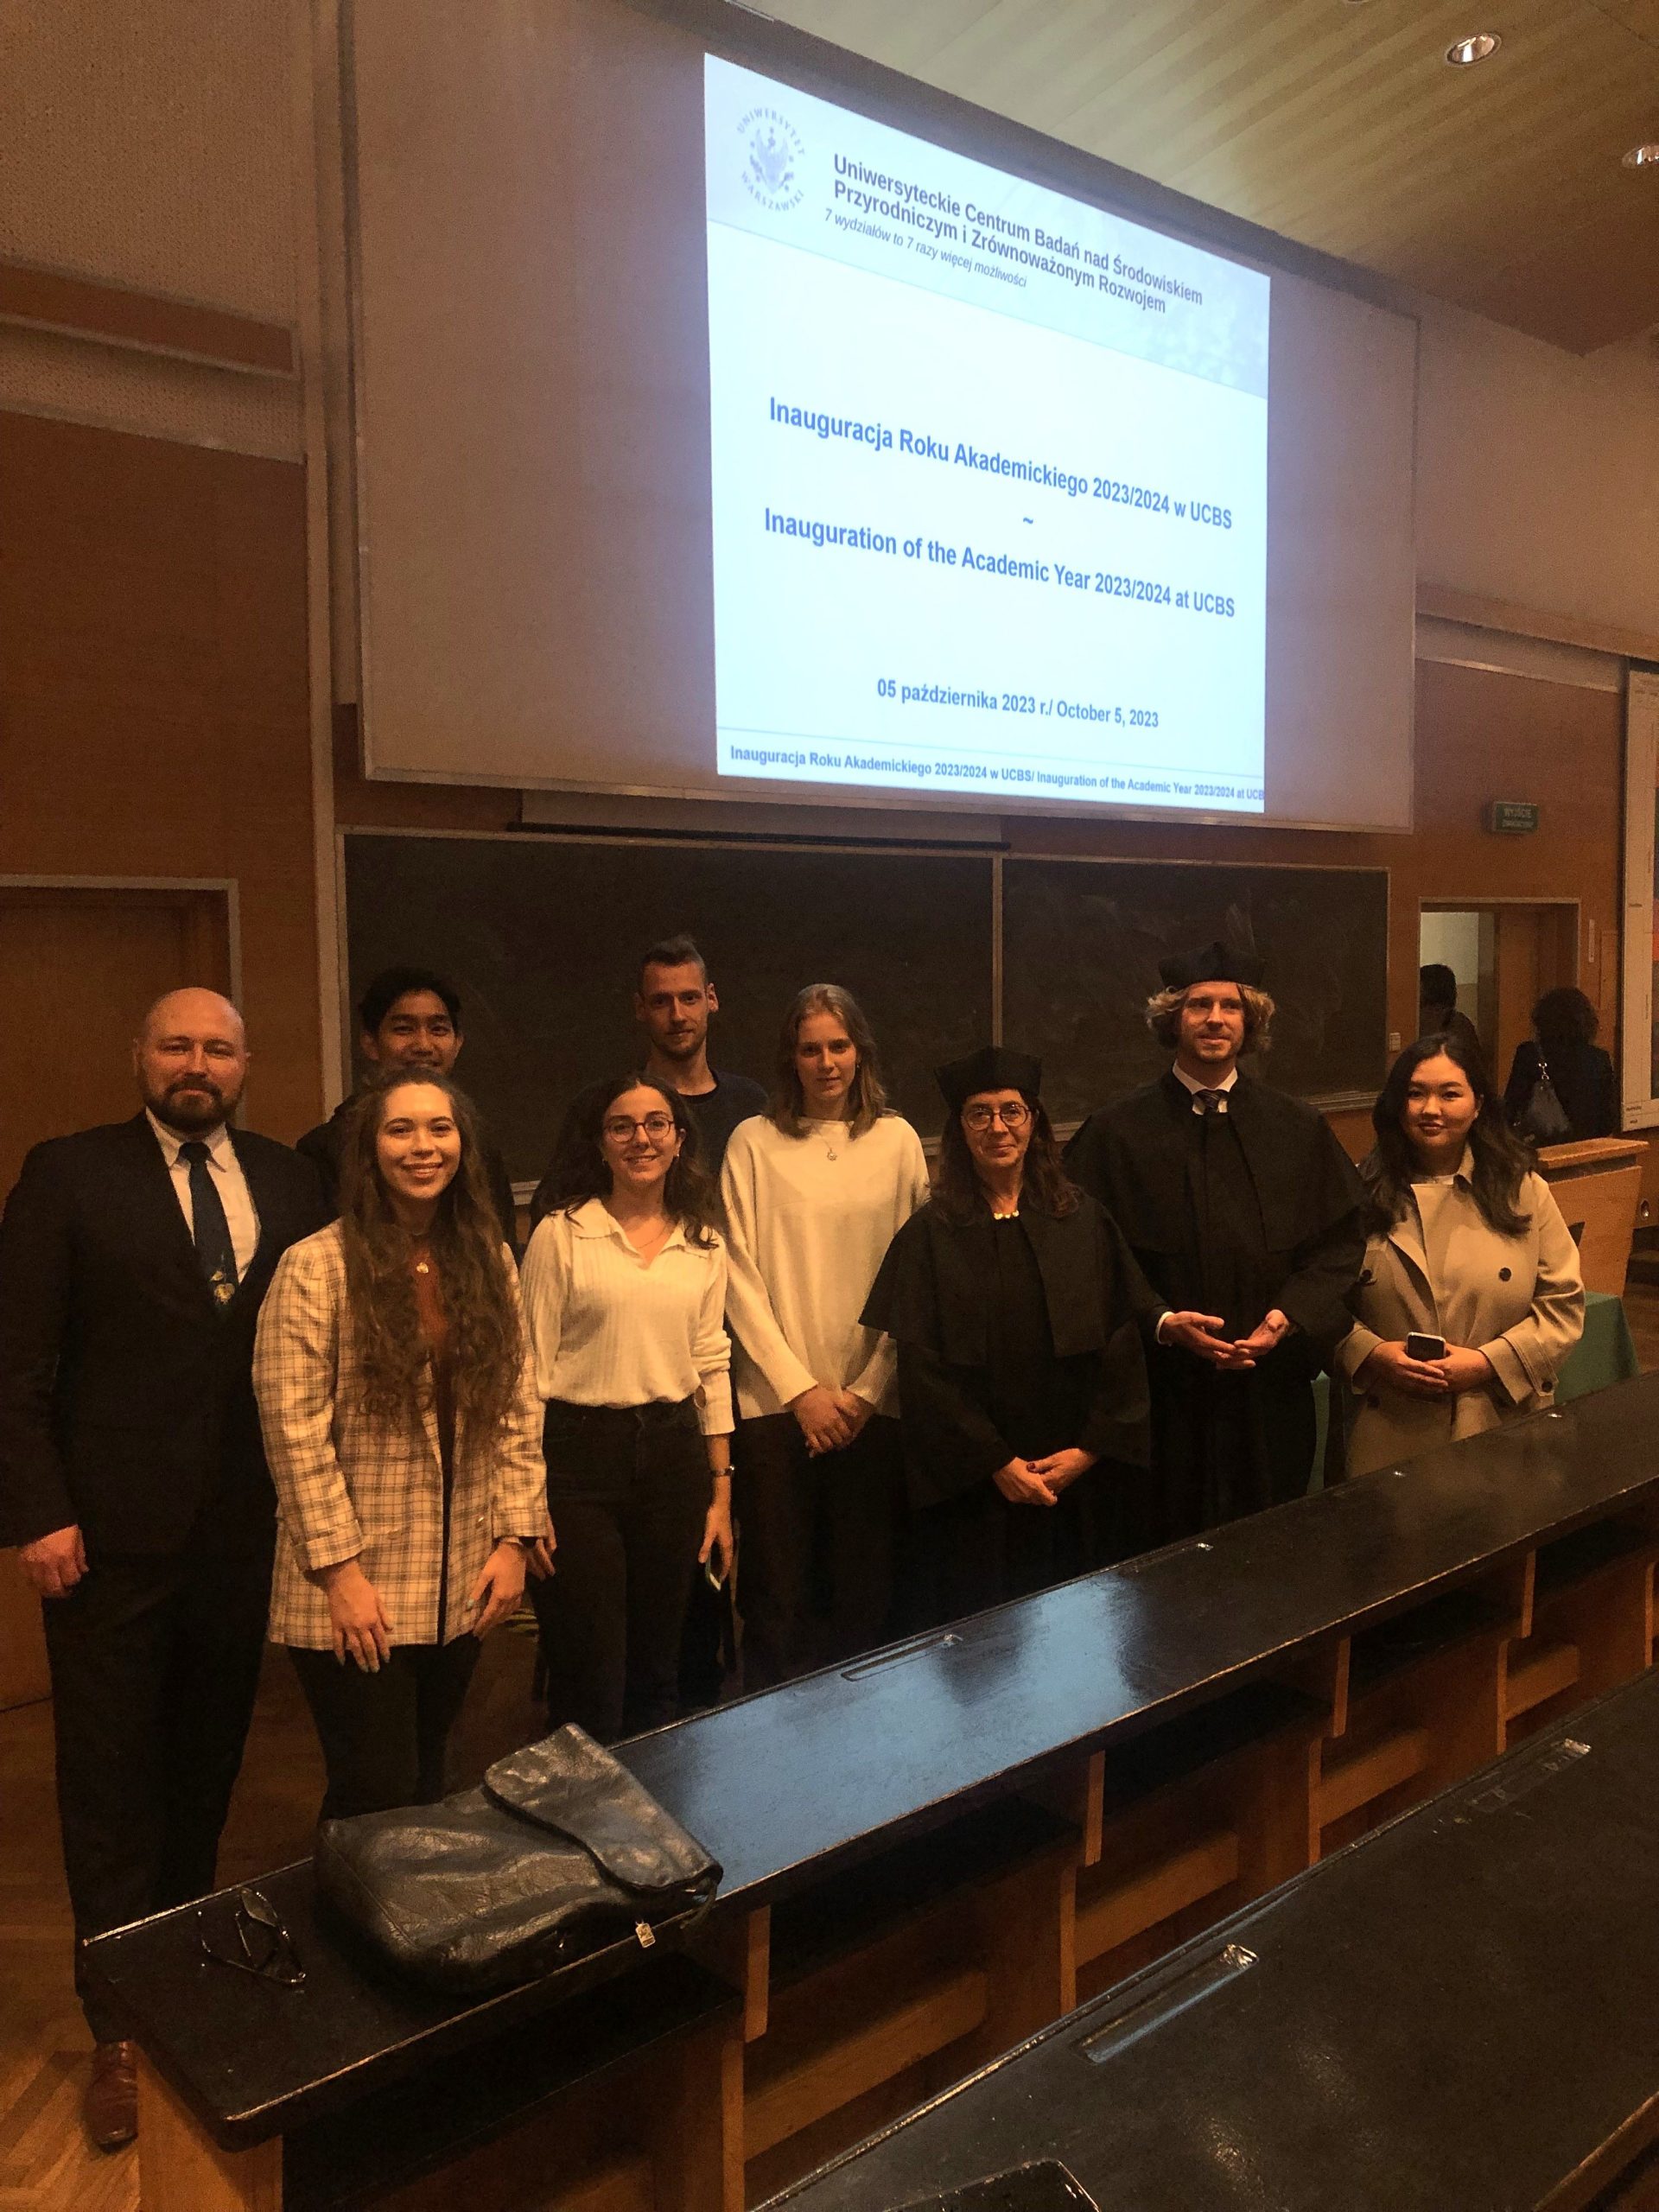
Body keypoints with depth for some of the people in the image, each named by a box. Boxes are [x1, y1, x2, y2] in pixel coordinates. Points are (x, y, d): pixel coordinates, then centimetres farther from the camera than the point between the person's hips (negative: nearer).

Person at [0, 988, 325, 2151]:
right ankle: (122, 2028, 24)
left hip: (247, 1526, 3)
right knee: (111, 1779, 9)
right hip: (113, 1530, -3)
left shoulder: (289, 1180, 4)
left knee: (209, 1760, 18)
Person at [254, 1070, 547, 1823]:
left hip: (461, 1587, 5)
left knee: (426, 1785, 17)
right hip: (354, 1591, -4)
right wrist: (340, 1570, -13)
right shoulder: (317, 1266, -11)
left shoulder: (489, 1260, 4)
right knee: (376, 1798, 2)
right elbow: (295, 1430, -12)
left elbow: (520, 1411, 6)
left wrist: (514, 1538, 1)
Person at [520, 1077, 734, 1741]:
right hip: (580, 1454, -4)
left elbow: (712, 1367, 11)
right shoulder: (561, 1235, -5)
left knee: (657, 1665, 15)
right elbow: (531, 1370, -4)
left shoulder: (703, 1243, 7)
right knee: (590, 1673, 3)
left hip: (673, 1454, 4)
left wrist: (721, 1493, 9)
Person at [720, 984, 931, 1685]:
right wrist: (801, 1389, -7)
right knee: (776, 1594, 5)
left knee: (865, 1591, 9)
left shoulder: (896, 1139, 4)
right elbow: (741, 1280, -2)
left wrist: (866, 1390, -5)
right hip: (776, 1400, -1)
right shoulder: (755, 1142, -1)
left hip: (873, 1403, 1)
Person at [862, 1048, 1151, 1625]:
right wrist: (997, 1463, -11)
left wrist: (1090, 1449, -8)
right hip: (972, 1487, -2)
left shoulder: (1084, 1223, 2)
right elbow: (922, 1368, -7)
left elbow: (1121, 1344, 1)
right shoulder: (930, 1235, -4)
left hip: (1076, 1480, 2)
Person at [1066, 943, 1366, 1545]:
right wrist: (1164, 1324, -17)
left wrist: (1287, 1317, -11)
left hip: (1271, 1390, 3)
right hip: (1163, 1390, -2)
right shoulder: (1116, 1132, -3)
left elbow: (1341, 1242, 5)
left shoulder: (1299, 1129, 6)